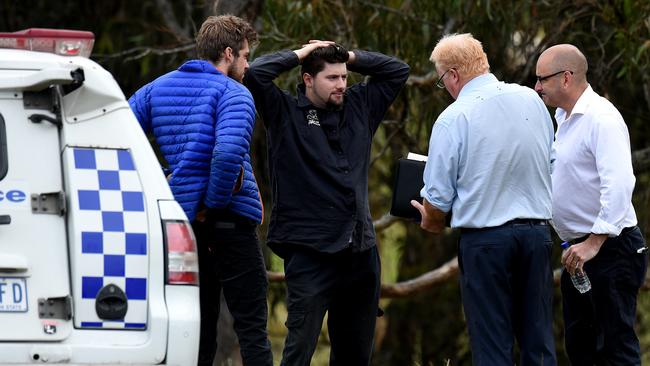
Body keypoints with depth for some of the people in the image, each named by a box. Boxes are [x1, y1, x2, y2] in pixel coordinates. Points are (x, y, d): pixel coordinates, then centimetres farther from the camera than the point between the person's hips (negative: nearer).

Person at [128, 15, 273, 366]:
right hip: (228, 218, -6)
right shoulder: (232, 93, -10)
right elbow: (228, 153, -28)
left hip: (181, 219, 6)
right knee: (251, 326, -3)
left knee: (199, 328, 12)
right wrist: (214, 202, -15)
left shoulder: (157, 88, 11)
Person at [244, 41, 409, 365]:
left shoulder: (359, 107, 14)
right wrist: (299, 54, -1)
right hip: (310, 250, -6)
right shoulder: (285, 113, -1)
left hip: (361, 250, 6)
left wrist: (350, 56, 10)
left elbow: (397, 70, 20)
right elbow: (256, 73, -14)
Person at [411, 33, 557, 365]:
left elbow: (438, 198, -6)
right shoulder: (531, 100, 4)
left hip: (485, 238, -4)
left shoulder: (452, 119, -10)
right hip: (537, 231, 4)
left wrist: (431, 222, 16)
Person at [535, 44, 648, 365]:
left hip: (610, 248, -11)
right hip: (579, 250, 11)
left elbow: (619, 184, -27)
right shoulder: (566, 119, 15)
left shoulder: (600, 118, -18)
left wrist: (594, 243, -29)